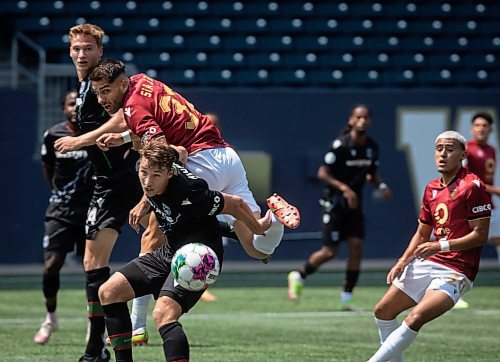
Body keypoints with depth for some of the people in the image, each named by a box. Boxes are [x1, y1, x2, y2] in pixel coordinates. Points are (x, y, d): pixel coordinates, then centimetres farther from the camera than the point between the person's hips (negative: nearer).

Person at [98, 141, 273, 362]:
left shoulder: (188, 195, -31)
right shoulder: (146, 167, -12)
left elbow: (236, 204, -17)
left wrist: (258, 228, -1)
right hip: (170, 252, 9)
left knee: (163, 314, -31)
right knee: (108, 292, 5)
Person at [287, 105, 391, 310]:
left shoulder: (372, 147, 3)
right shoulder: (340, 145, -16)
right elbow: (322, 173, -15)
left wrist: (381, 186, -3)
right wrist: (344, 188, -28)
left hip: (354, 204, 6)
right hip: (334, 203, -6)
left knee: (356, 247, -6)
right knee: (330, 251, -6)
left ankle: (346, 299, 0)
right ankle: (298, 277, 19)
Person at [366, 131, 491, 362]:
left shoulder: (473, 186, -11)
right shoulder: (431, 189, 13)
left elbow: (480, 235, -15)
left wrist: (441, 245, -21)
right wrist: (403, 262, 8)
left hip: (456, 271, -9)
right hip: (426, 264, 9)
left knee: (415, 318, -27)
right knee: (383, 311, 10)